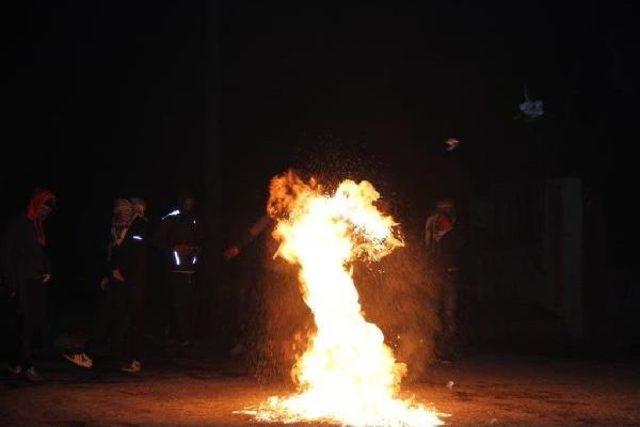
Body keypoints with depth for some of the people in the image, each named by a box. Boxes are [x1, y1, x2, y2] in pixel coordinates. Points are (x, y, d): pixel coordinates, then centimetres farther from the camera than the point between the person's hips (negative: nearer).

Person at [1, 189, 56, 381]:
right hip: (23, 282, -8)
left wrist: (47, 271, 7)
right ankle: (27, 365, -9)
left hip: (37, 281, 8)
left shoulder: (38, 226, 15)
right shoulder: (19, 224, -7)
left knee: (35, 321, 6)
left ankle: (17, 363, 13)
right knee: (28, 321, -11)